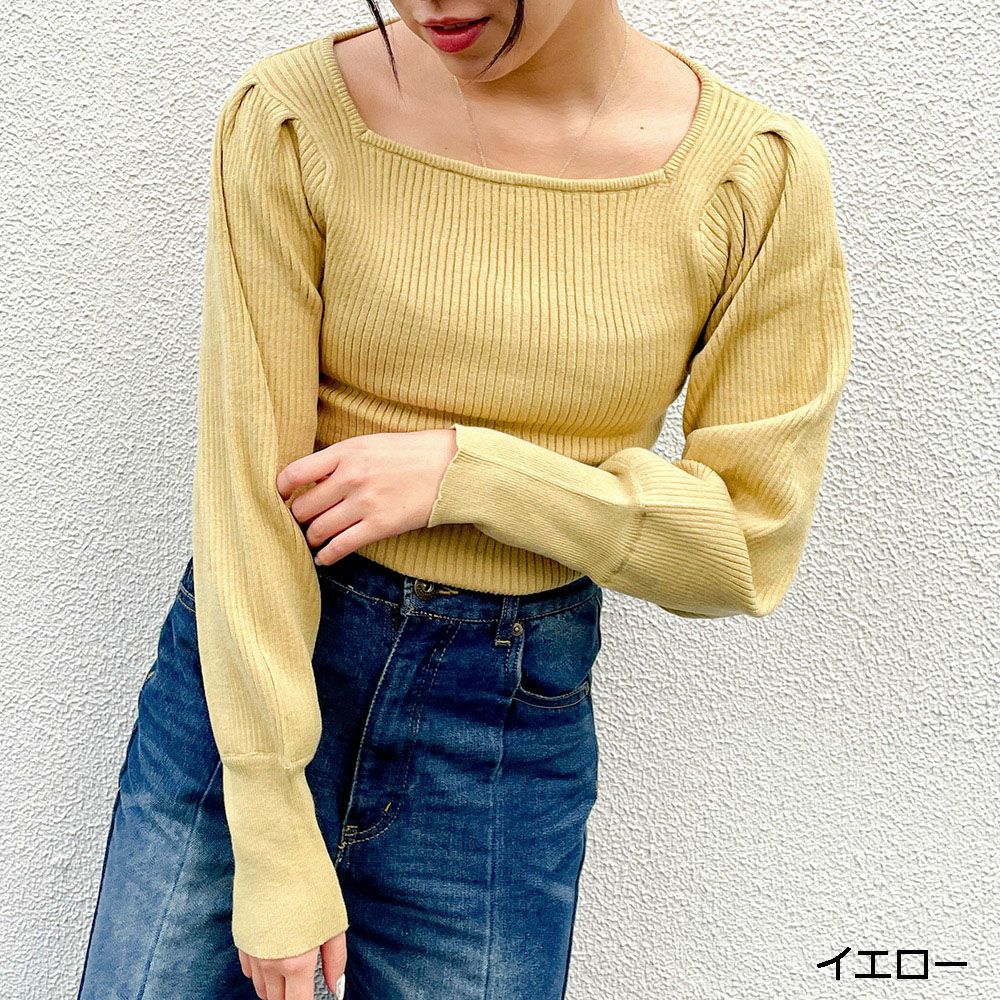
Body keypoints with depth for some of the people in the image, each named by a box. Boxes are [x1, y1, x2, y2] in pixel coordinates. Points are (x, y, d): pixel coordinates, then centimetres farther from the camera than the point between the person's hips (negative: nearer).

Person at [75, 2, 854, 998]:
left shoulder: (757, 175, -10)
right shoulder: (293, 117, -12)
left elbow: (751, 541, -7)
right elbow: (246, 486, -13)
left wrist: (465, 470, -18)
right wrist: (277, 850, -12)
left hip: (510, 724, 1)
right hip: (250, 674, 0)